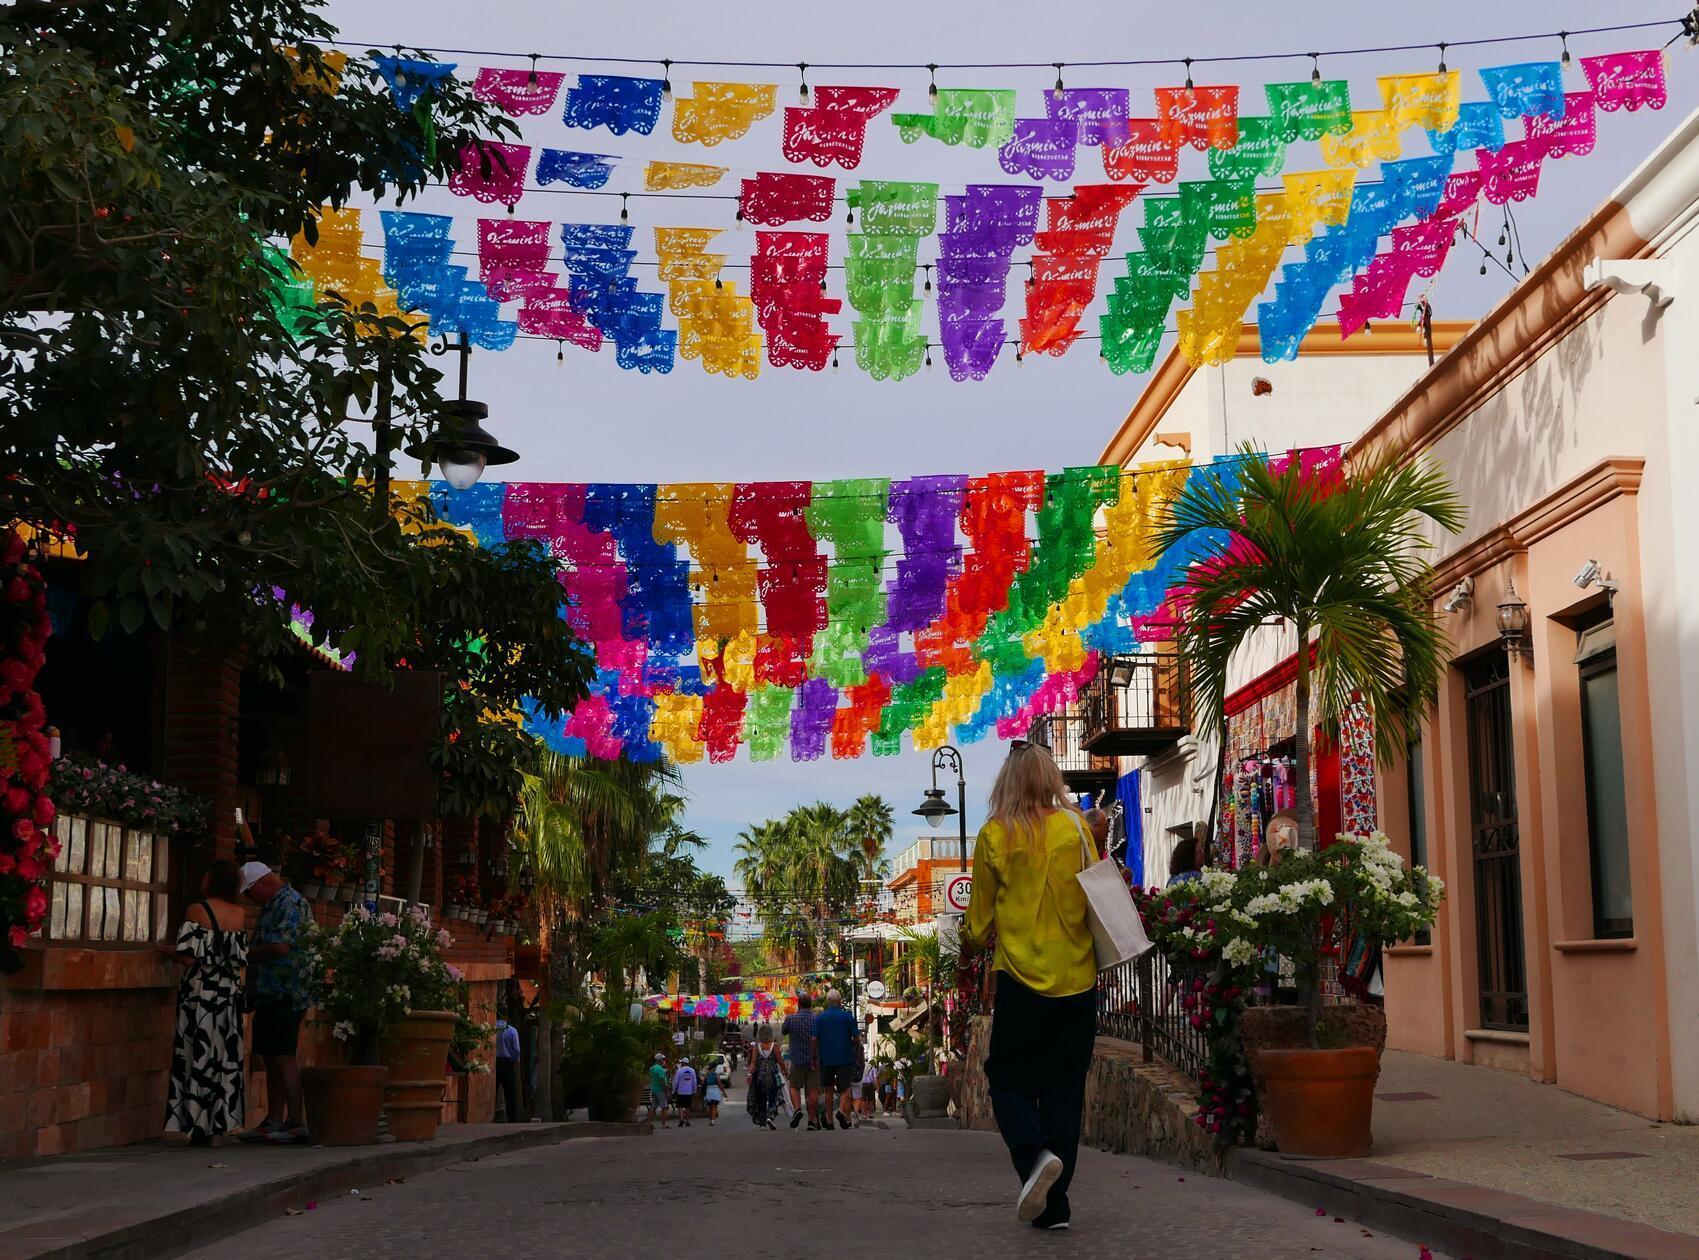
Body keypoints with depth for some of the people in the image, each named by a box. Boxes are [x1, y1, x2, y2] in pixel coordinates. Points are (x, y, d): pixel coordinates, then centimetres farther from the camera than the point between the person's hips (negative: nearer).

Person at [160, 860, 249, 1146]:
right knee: (225, 1058, 9)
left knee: (199, 1058, 1)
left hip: (201, 991, -5)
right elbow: (242, 957, 5)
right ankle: (220, 1122, 10)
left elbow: (189, 957, -15)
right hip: (230, 992, 5)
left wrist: (166, 949, 3)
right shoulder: (240, 914, 4)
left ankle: (200, 1126, 1)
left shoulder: (197, 910, -10)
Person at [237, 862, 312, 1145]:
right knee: (271, 1058, 10)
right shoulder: (271, 906, 21)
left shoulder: (291, 903, -11)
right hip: (269, 994, 10)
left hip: (286, 994, -10)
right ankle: (274, 1121, 14)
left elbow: (281, 947, -20)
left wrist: (248, 955, -6)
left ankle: (297, 1121, -11)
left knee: (283, 1057, -11)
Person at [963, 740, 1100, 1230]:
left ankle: (1035, 1155, -18)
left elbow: (980, 922, 2)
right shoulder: (1075, 827, -1)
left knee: (1009, 1080, 10)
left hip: (1022, 977, -2)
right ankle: (1053, 1205, 10)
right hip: (1077, 978, 2)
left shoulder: (994, 835, -5)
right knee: (1063, 1089, 10)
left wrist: (969, 939, 23)